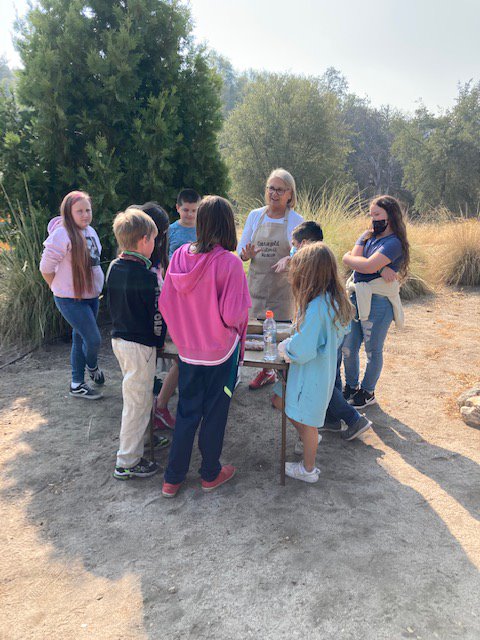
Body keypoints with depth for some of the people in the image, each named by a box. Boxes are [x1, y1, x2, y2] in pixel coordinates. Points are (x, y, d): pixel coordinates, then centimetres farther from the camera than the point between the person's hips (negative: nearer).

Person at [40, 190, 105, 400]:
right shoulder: (61, 235, -20)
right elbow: (46, 268, -15)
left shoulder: (90, 231, 5)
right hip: (71, 299, -8)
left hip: (91, 295, 8)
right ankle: (92, 367, 26)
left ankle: (77, 384, 29)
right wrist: (62, 289, -4)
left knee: (80, 339, 16)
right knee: (93, 339, -8)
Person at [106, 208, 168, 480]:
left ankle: (142, 438, 43)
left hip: (119, 338, 9)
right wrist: (159, 339, 0)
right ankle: (128, 463, 14)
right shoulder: (146, 274, -21)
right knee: (138, 401, 3)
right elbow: (157, 314, -16)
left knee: (138, 396, 25)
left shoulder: (114, 268, 3)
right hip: (141, 344, -9)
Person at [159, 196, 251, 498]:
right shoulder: (229, 262, -21)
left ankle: (173, 479, 29)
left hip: (188, 350, 4)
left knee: (187, 412, 18)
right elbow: (233, 316, -21)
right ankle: (211, 474, 34)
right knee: (214, 413, 14)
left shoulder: (180, 256, -6)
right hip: (220, 352, -4)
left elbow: (165, 305, 0)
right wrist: (244, 305, 0)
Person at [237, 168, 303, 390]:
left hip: (282, 286, -3)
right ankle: (266, 371, 30)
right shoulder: (255, 216, 7)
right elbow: (241, 248, 10)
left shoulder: (296, 221, -2)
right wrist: (246, 255, -13)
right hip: (257, 282, 3)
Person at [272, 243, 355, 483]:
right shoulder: (334, 299, -3)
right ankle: (310, 439, 41)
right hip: (324, 368, 9)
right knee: (280, 401, 23)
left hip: (311, 374, -8)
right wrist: (292, 345, 4)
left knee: (306, 422, 12)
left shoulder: (316, 306, -31)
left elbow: (303, 350, -30)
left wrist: (285, 346, -9)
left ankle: (308, 469, 33)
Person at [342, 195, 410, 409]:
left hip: (378, 303, -7)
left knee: (373, 351, 9)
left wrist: (351, 258, -7)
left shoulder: (394, 243, -12)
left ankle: (367, 392, 28)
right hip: (355, 297, 7)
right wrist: (379, 268, -17)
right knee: (348, 348, 13)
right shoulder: (367, 236, 11)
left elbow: (368, 266, -24)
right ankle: (350, 387, 34)